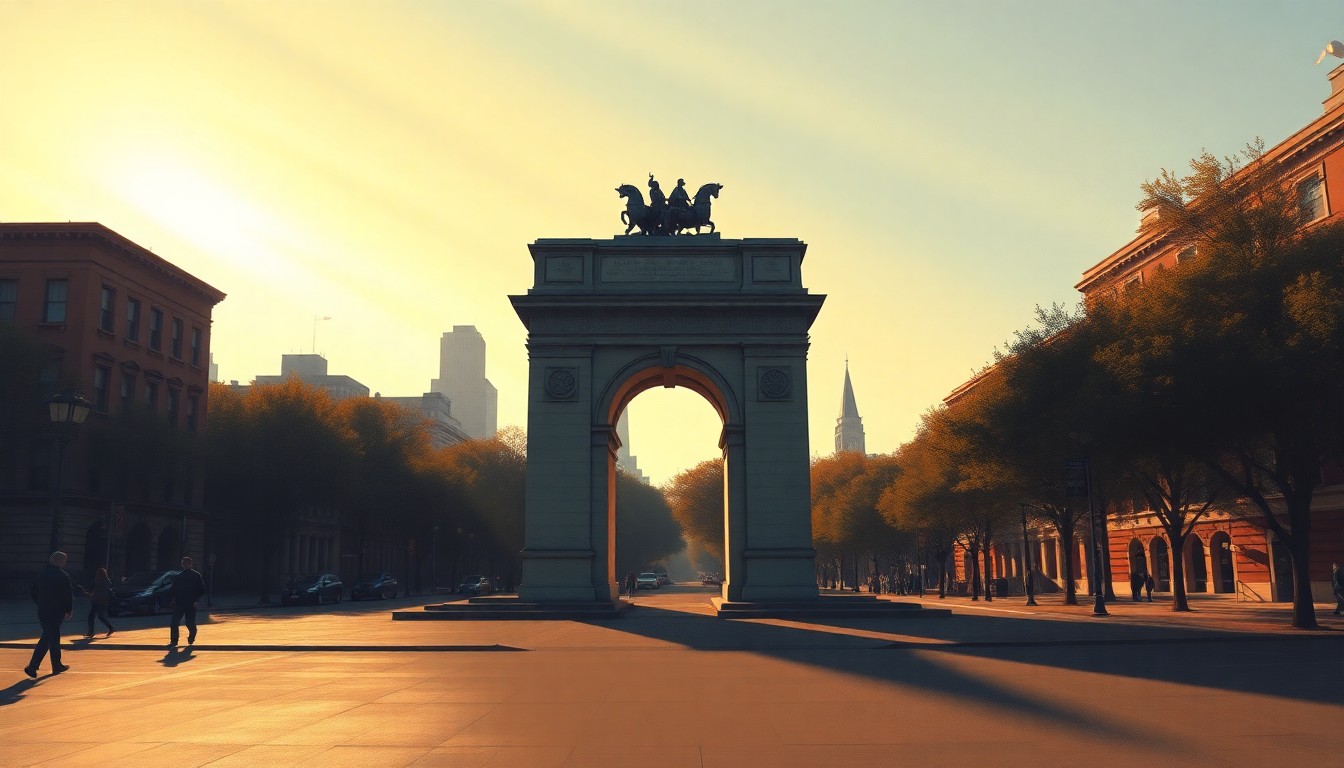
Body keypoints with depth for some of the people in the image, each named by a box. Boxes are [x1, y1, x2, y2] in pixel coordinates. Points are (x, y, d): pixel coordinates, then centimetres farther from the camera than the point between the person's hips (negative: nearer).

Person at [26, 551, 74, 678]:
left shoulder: (42, 575, 10)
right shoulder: (63, 576, -11)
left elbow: (35, 593, 16)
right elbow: (69, 595, -12)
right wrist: (69, 610, -2)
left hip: (42, 611, 7)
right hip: (56, 612, -7)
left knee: (54, 637, 16)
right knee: (48, 638, -6)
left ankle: (57, 665, 23)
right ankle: (32, 666, -16)